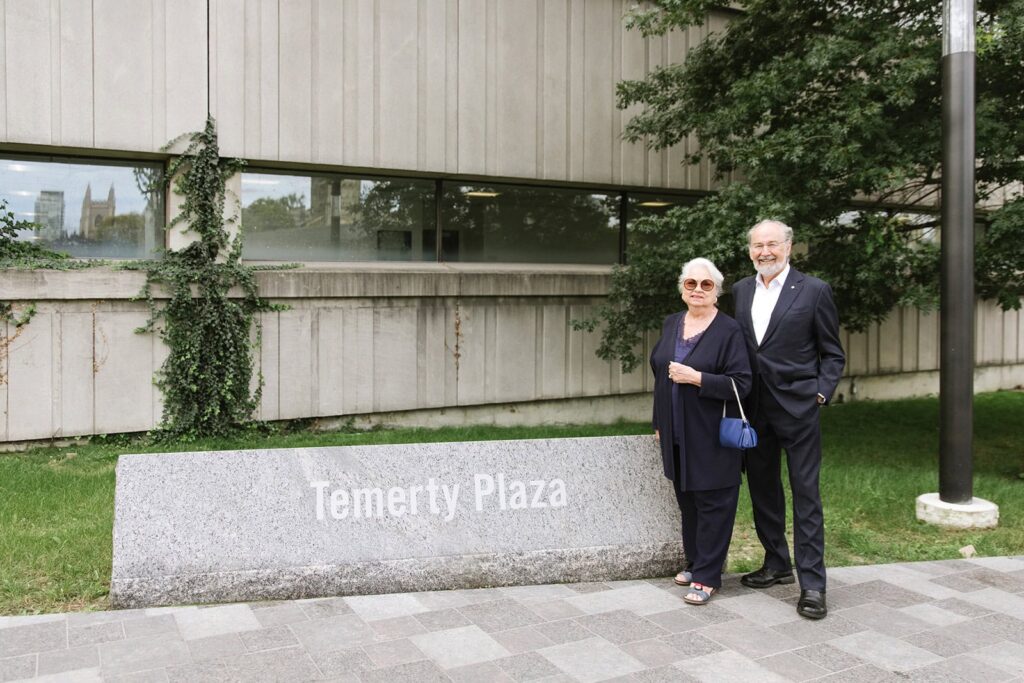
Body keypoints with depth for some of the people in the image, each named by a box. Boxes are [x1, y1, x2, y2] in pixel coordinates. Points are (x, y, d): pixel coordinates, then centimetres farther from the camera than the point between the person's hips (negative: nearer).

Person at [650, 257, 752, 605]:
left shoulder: (729, 330, -11)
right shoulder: (671, 324, 8)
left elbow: (740, 384, -15)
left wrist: (696, 378, -24)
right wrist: (659, 422, 17)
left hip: (712, 436, -6)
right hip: (677, 434, 6)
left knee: (712, 504, 2)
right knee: (687, 500, 16)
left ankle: (706, 576, 11)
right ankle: (694, 562, 31)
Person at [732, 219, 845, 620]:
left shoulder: (813, 291, -4)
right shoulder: (741, 291, 10)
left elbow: (832, 354, 0)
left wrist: (821, 392, -11)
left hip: (797, 407, -5)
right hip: (754, 408, 5)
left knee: (806, 493, -1)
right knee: (762, 490, 15)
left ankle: (812, 582, 6)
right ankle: (776, 564, 31)